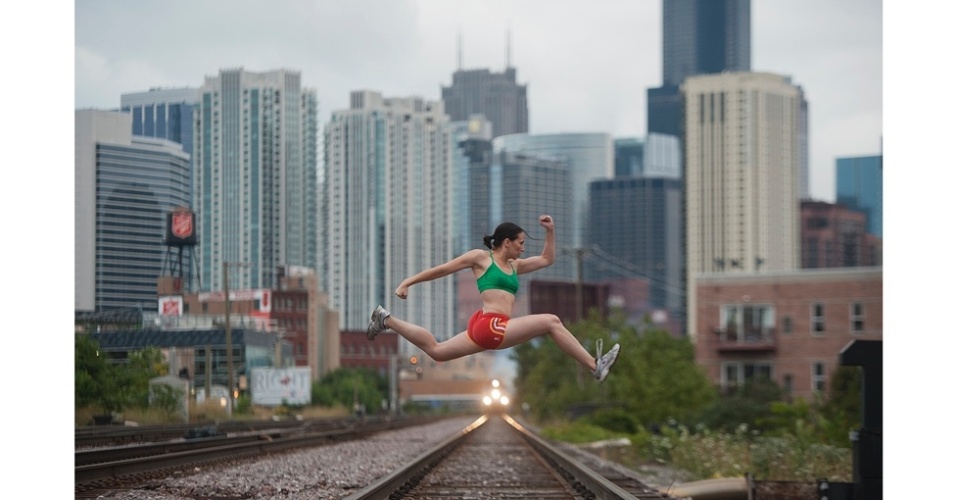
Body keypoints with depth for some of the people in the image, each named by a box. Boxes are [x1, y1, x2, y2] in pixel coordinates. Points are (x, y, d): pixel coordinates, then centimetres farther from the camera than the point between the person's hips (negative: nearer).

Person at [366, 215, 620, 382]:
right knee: (551, 321, -18)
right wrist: (407, 282, 4)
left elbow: (546, 260, 32)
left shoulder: (514, 265, 25)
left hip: (493, 330, 9)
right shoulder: (481, 257, 3)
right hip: (488, 324, -9)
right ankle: (595, 366, -22)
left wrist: (550, 231, 20)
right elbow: (441, 270, 6)